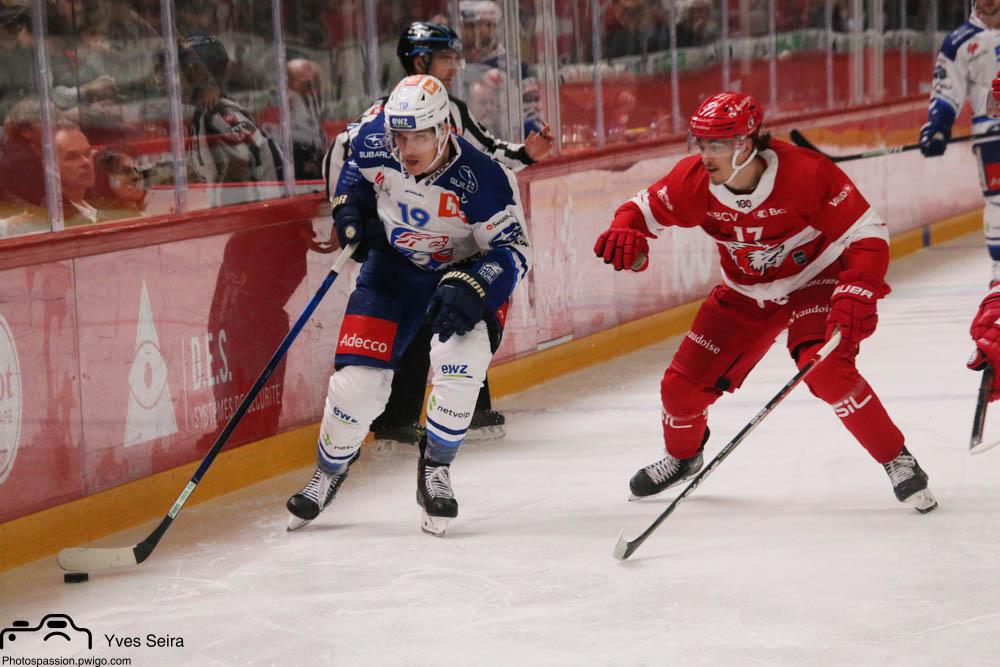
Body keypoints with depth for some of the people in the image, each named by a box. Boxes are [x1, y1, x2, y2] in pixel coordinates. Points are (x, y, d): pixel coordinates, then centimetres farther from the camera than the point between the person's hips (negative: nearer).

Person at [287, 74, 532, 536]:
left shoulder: (482, 180, -32)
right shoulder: (376, 140, -20)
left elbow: (514, 251, -25)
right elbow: (353, 163, 7)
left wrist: (469, 288, -40)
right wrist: (349, 207, -8)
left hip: (465, 271, -3)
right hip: (393, 267, 3)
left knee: (461, 359, -29)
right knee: (359, 377, -6)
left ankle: (435, 468, -6)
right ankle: (329, 471, 21)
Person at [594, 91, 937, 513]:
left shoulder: (805, 173, -31)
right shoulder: (694, 181, -19)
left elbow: (867, 233, -28)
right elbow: (646, 207, -3)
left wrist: (856, 295, -42)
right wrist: (626, 232, -27)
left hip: (813, 281, -5)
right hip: (744, 294, 5)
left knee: (826, 372, -30)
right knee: (684, 383, 1)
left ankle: (896, 460, -11)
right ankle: (682, 455, 36)